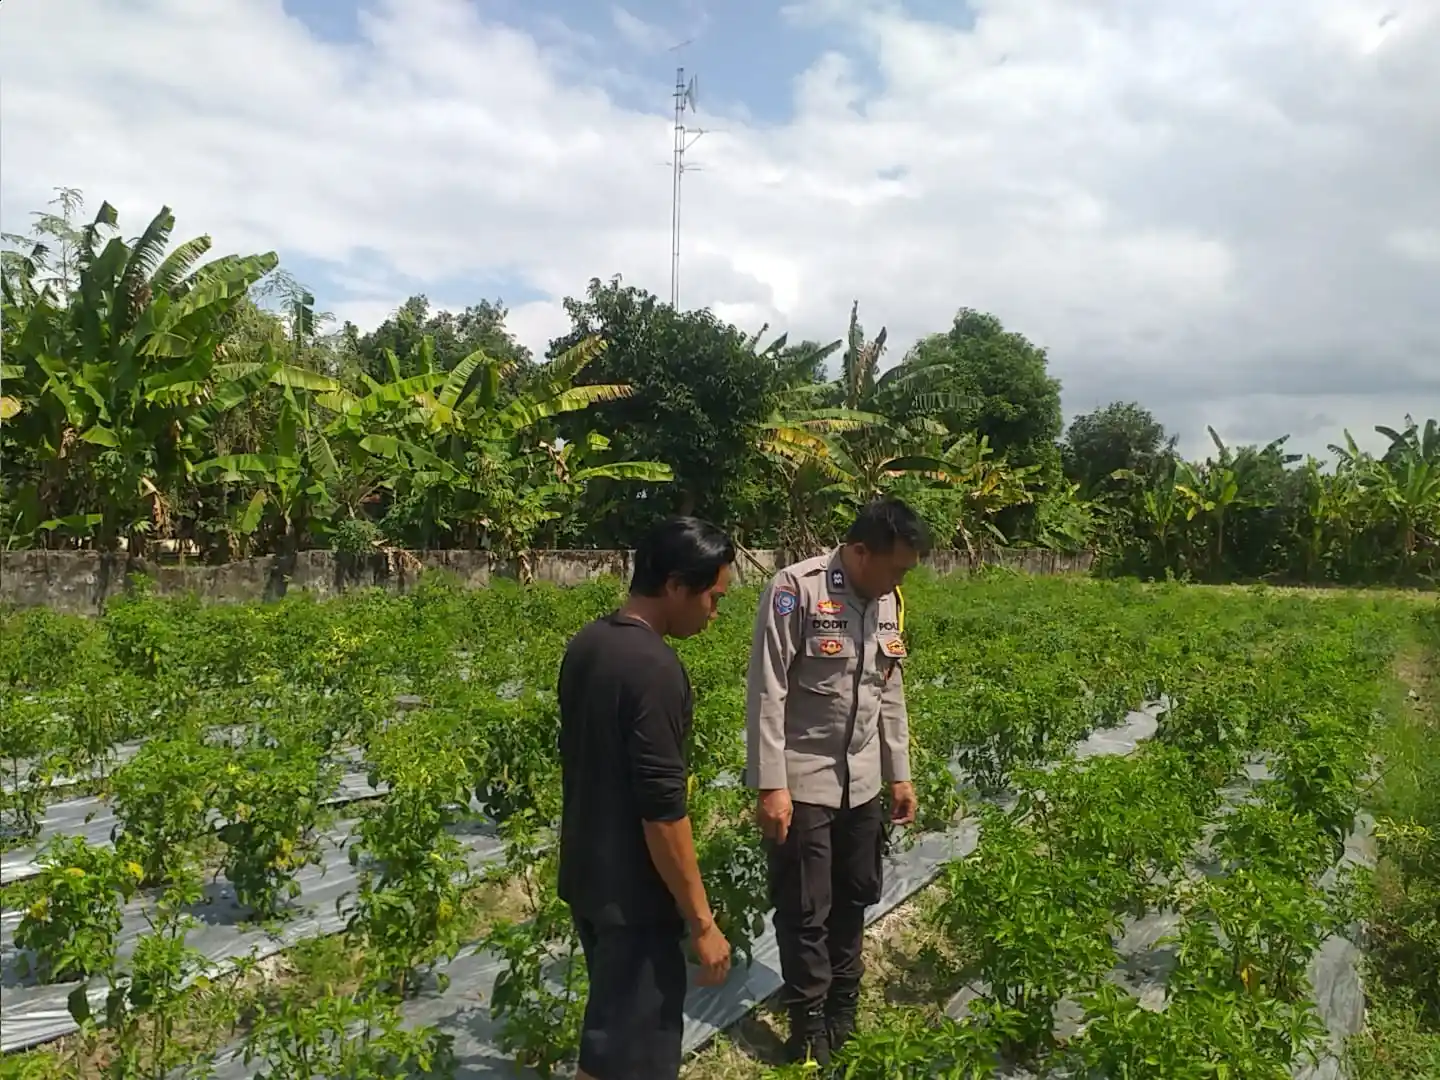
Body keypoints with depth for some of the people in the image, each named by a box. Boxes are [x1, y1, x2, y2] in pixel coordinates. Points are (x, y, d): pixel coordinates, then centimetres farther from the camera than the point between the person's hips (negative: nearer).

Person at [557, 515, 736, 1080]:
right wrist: (701, 921, -15)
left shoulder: (583, 645, 3)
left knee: (611, 1018, 25)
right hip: (632, 893, -9)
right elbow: (662, 810, -24)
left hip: (584, 874, 9)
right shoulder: (655, 669, -25)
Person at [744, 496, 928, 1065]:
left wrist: (899, 774, 15)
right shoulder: (795, 589, -16)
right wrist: (771, 785, -18)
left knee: (855, 898, 17)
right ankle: (810, 1027, 24)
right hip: (802, 783, -6)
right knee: (805, 911, 6)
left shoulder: (889, 601, 5)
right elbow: (766, 692, -16)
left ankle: (843, 1013, 35)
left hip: (863, 782, 6)